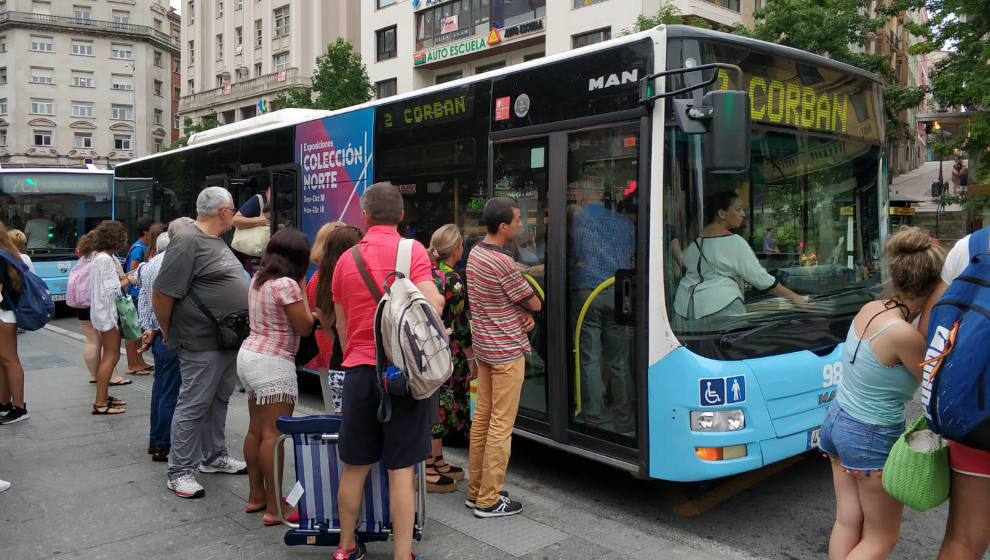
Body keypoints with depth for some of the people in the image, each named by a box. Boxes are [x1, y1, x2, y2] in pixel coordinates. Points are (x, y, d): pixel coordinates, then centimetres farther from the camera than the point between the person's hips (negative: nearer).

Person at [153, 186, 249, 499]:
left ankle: (214, 456, 34)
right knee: (193, 406, -1)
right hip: (202, 343, -9)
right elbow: (162, 295, -19)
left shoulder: (217, 241, 14)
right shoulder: (187, 242, -18)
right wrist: (169, 334, -6)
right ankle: (179, 473, 10)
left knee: (218, 400, 20)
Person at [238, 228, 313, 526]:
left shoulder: (258, 279, 11)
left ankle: (256, 495, 25)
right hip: (274, 363, -9)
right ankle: (275, 508, -2)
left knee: (256, 430, 15)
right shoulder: (287, 284, -16)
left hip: (249, 354, 10)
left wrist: (298, 285, 12)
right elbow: (305, 327, -10)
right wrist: (302, 286, -3)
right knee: (274, 435, -6)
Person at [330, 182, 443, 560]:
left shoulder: (345, 259, 9)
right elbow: (431, 305, -17)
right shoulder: (412, 250, -5)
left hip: (358, 372, 4)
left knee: (355, 467, 15)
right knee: (401, 470, 3)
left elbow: (342, 326, 15)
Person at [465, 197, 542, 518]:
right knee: (501, 425, -2)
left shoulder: (475, 253, 8)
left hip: (483, 347, 9)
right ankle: (489, 501, 6)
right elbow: (535, 303, -12)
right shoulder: (503, 263, -21)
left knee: (482, 417, 14)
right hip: (507, 351, -9)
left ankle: (476, 491, 24)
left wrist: (521, 313, -4)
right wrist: (527, 309, 11)